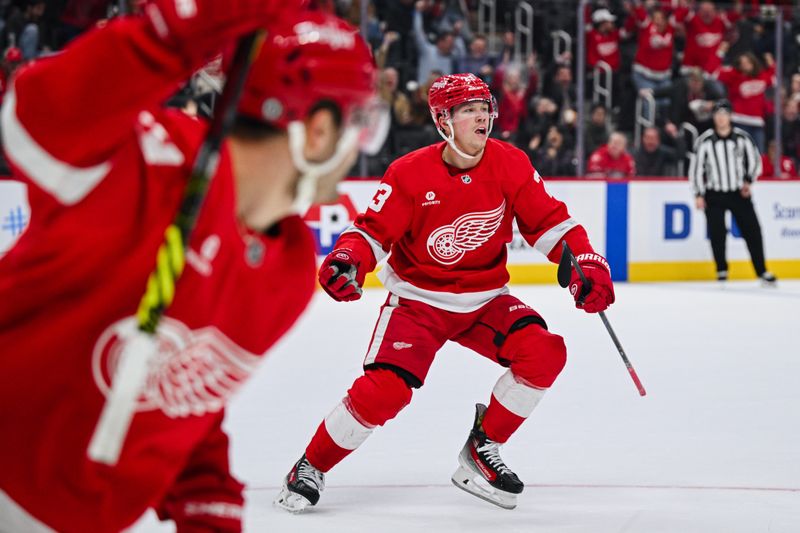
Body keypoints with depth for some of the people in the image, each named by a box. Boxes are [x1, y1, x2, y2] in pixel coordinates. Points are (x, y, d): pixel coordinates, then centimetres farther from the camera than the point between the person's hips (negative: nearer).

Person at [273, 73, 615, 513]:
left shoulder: (511, 166, -7)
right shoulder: (410, 174, -15)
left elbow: (548, 221, -2)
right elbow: (374, 231, -13)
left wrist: (587, 262, -16)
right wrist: (347, 259, -34)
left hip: (484, 300, 4)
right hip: (418, 298, -4)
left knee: (544, 353, -20)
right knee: (385, 387, -23)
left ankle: (481, 451, 0)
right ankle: (310, 468, 1)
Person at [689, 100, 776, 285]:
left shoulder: (742, 138, -1)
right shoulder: (705, 141, -3)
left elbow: (755, 160, 8)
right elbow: (696, 167, 1)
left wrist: (748, 181, -7)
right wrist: (699, 194, -3)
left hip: (739, 193, 1)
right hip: (714, 195, -1)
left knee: (752, 231, -4)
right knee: (717, 233, -6)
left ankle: (762, 271, 3)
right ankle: (722, 271, 9)